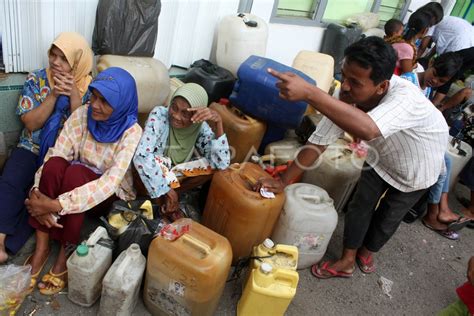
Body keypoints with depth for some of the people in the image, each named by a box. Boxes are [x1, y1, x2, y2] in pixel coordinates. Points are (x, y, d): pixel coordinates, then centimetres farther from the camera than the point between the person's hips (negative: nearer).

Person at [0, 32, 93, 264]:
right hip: (33, 148, 2)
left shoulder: (89, 88, -3)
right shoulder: (36, 79, 0)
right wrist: (54, 94, -17)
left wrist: (73, 95, -20)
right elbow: (31, 124, -6)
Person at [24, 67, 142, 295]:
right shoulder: (81, 115, -10)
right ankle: (41, 248, -17)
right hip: (76, 182, 4)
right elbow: (55, 155, -14)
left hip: (112, 197, -3)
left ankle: (66, 253, -17)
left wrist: (56, 205, -36)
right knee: (55, 164, -28)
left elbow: (110, 183, -32)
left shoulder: (131, 133, -23)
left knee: (75, 172, -33)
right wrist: (38, 193, -31)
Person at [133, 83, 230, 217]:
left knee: (211, 165, -20)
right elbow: (141, 156, -34)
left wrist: (217, 123, -40)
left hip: (175, 175, 2)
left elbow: (222, 164, -30)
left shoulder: (201, 126, -18)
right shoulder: (159, 114, -25)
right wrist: (165, 189, -34)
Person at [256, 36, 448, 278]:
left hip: (418, 164, -3)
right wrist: (283, 181, -23)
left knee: (389, 216, 13)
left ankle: (366, 252, 41)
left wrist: (309, 93, -73)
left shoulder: (406, 98, -47)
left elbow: (367, 130, -67)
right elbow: (318, 142, -24)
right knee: (360, 206, 4)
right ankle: (347, 261, 25)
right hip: (382, 157, 3)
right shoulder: (346, 98, -30)